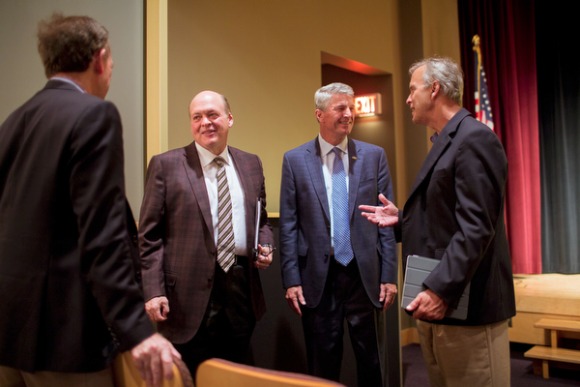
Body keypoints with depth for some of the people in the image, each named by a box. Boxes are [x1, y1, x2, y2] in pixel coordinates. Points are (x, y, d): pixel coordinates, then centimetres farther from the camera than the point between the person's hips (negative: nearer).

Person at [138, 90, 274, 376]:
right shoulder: (166, 165, -3)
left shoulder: (251, 164, 10)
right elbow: (149, 235, -5)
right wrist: (154, 291, -11)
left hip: (241, 287, 4)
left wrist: (265, 246, -1)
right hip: (190, 292, -4)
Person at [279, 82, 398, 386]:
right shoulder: (295, 160, 0)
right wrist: (291, 280, -5)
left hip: (363, 273, 1)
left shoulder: (374, 155, 2)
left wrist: (389, 275, -1)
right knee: (322, 358, 13)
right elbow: (288, 225, -1)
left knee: (368, 355, 14)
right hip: (318, 275, -1)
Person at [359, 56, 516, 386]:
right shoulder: (447, 142, 17)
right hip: (437, 301, 10)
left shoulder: (474, 138, -13)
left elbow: (476, 227, -22)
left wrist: (441, 290, -27)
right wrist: (401, 219, 10)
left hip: (465, 305, -9)